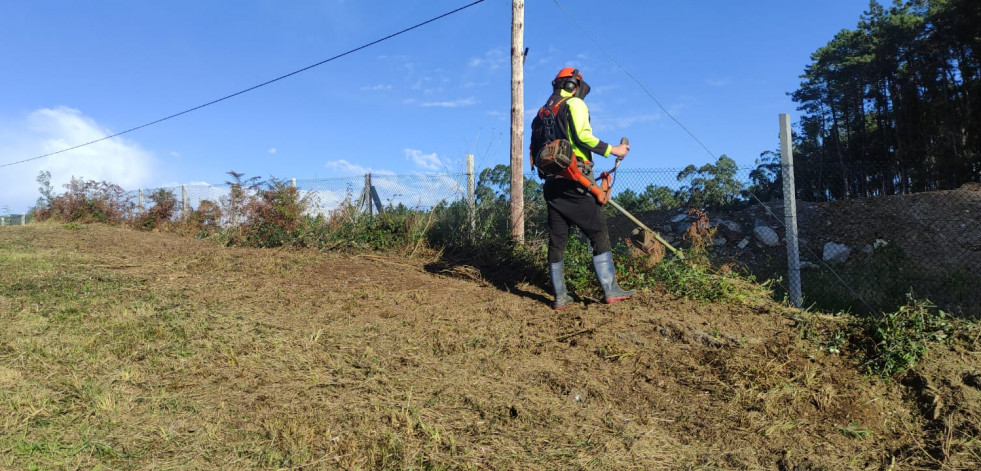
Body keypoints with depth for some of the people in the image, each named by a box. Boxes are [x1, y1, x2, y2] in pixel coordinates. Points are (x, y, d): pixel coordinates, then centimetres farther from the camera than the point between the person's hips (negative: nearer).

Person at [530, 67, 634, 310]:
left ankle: (560, 297, 8)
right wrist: (613, 150, -8)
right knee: (599, 233, -2)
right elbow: (582, 136, -16)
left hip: (551, 182, 7)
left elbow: (534, 152, 18)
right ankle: (610, 290, -4)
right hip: (575, 181, -7)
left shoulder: (541, 113, 22)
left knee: (557, 239, 6)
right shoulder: (574, 104, 1)